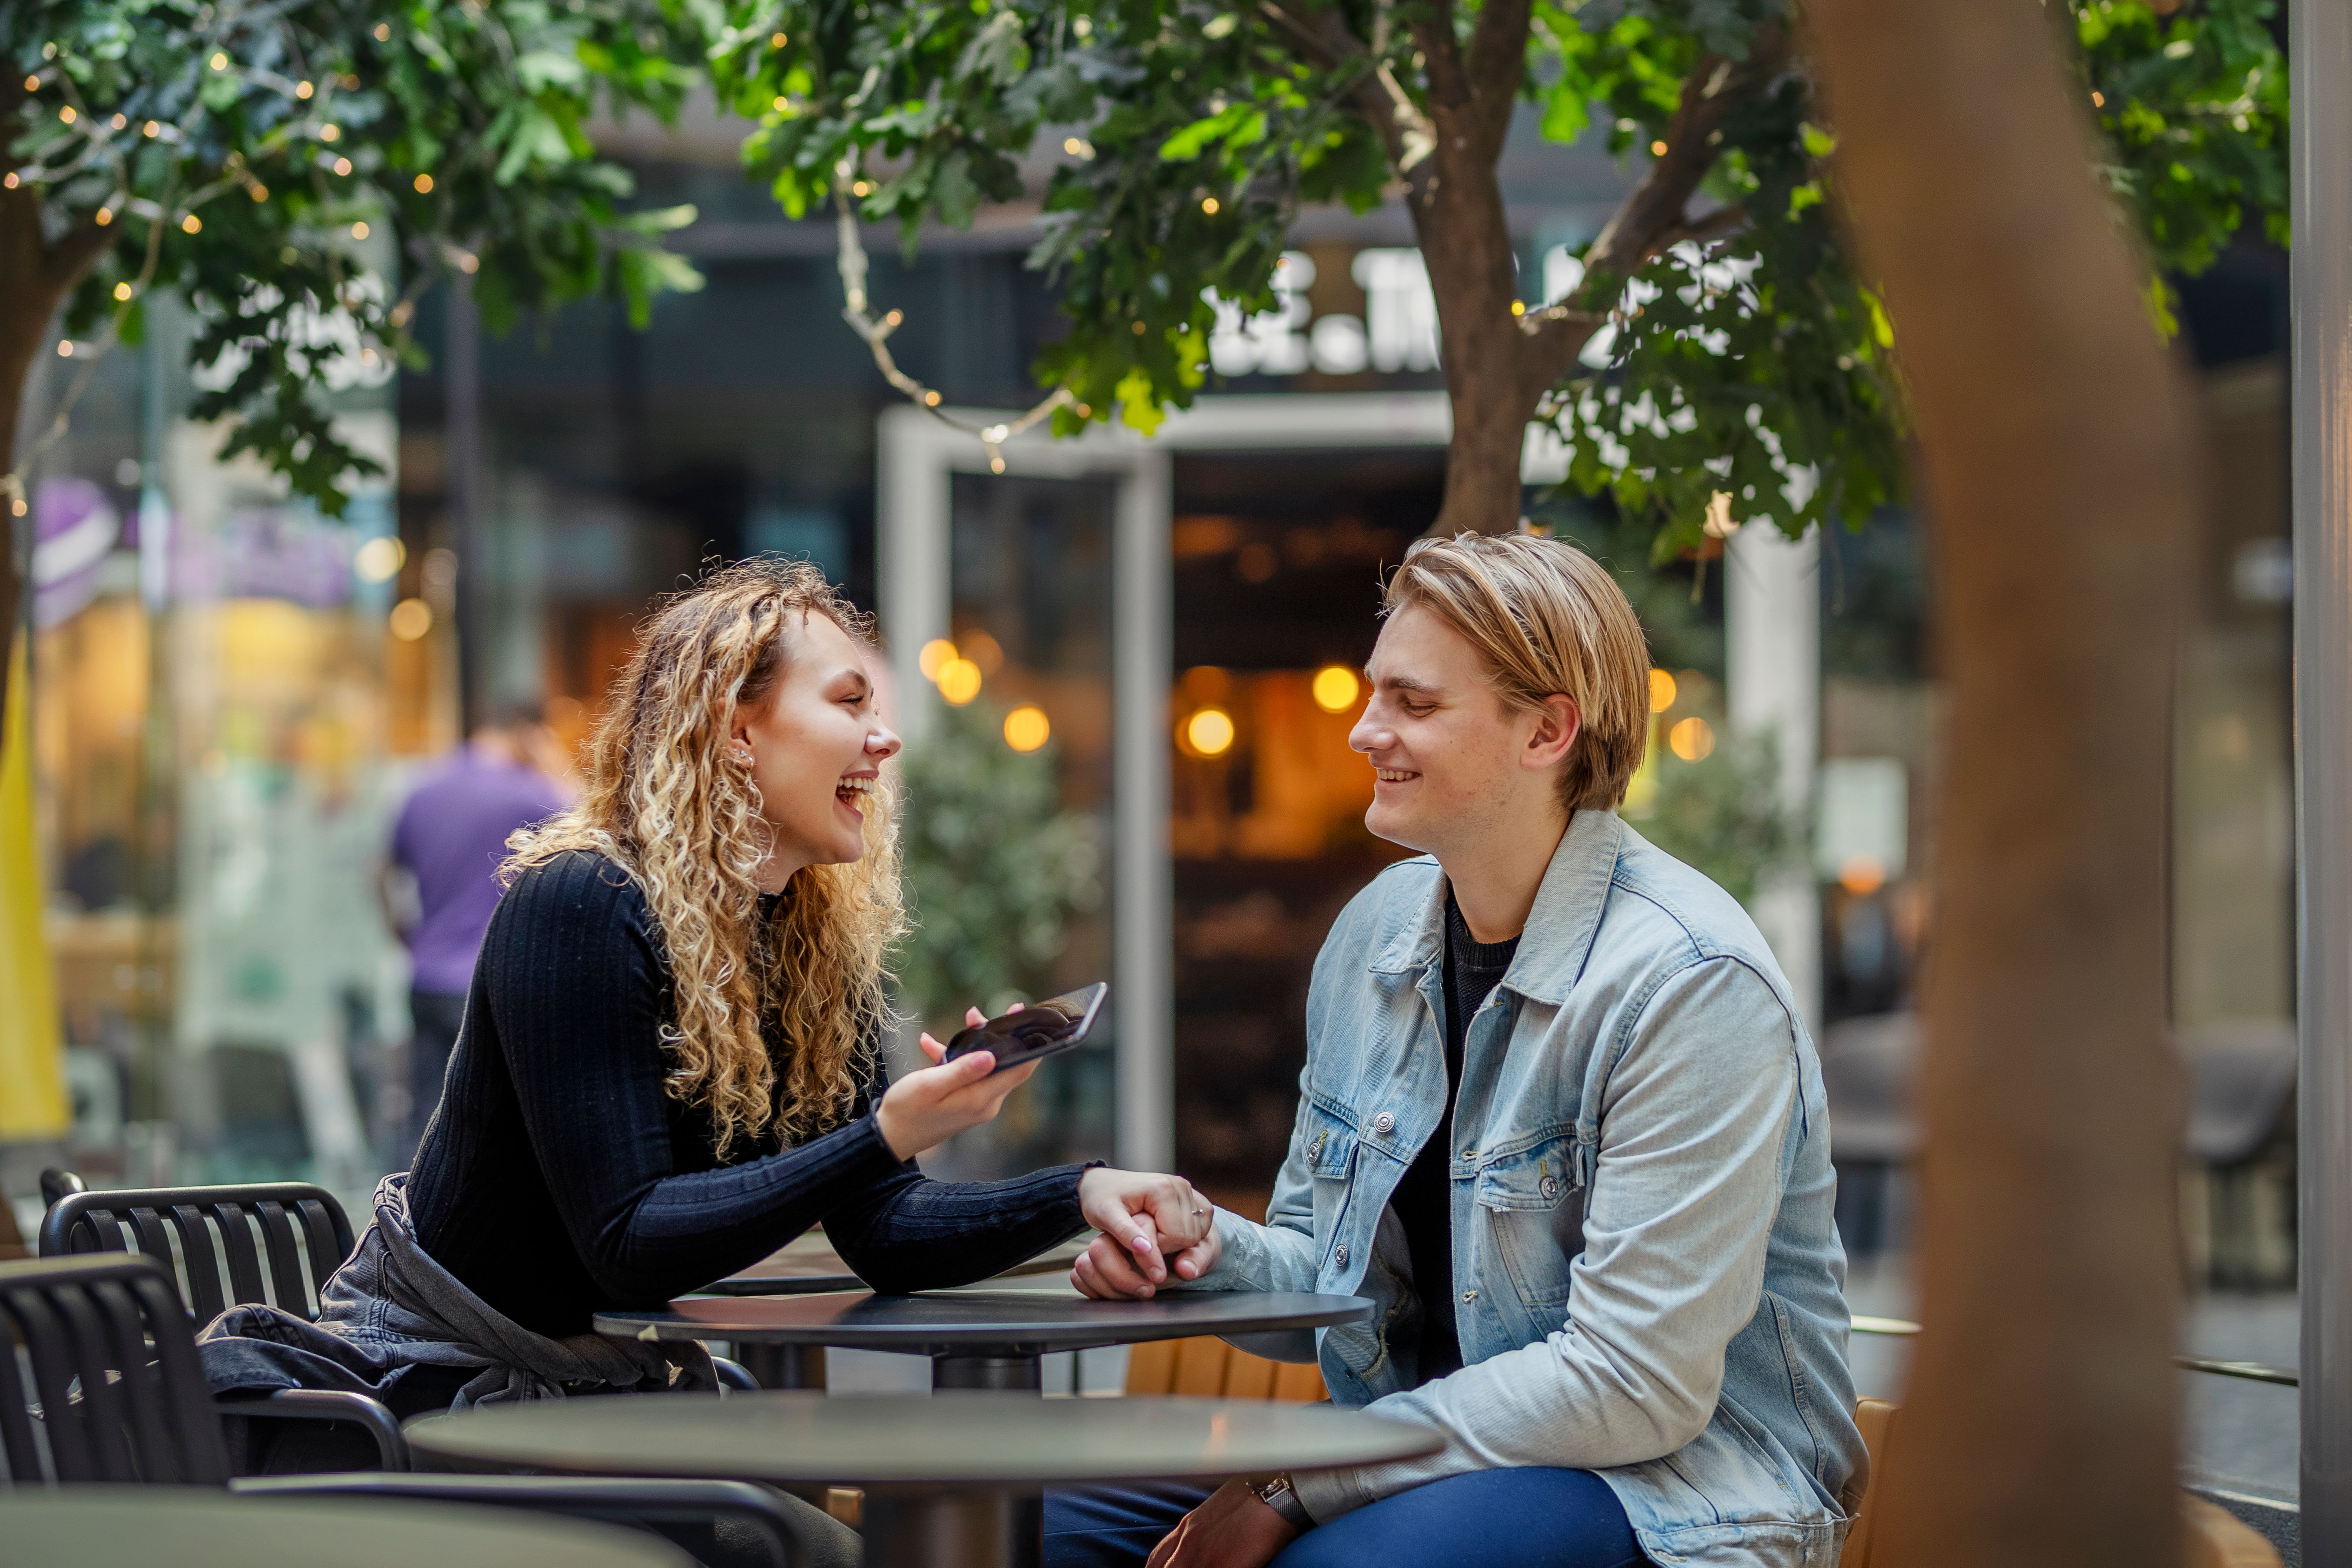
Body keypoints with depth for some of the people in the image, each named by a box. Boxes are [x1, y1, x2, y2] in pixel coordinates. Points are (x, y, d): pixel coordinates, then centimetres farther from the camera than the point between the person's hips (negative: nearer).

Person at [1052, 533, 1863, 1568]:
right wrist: (1216, 1252, -9)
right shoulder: (1375, 934, 6)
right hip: (1431, 1441, 7)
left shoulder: (1690, 984, -18)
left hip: (1679, 1475, -7)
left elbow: (1634, 1385, -22)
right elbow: (1328, 1273, 16)